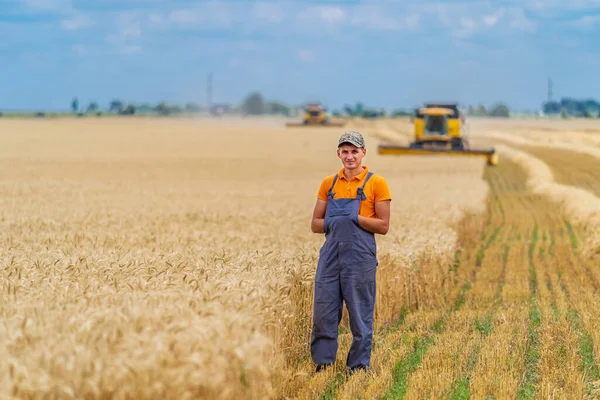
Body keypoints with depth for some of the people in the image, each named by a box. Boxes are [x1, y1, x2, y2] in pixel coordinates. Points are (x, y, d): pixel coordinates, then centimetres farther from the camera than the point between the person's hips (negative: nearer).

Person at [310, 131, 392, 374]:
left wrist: (355, 218, -16)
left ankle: (358, 367, 11)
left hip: (360, 258, -4)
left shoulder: (376, 183, 0)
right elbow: (315, 224, 13)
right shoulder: (329, 184, 12)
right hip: (330, 255, 4)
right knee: (323, 313, 4)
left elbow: (383, 226, -4)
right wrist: (331, 222, -8)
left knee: (360, 316, 2)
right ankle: (322, 363, 14)